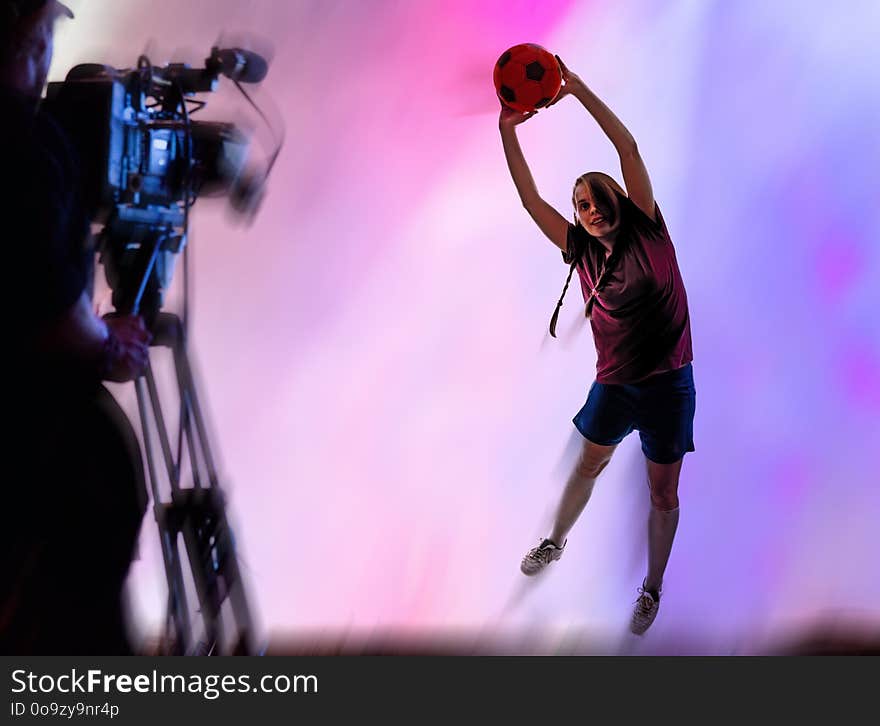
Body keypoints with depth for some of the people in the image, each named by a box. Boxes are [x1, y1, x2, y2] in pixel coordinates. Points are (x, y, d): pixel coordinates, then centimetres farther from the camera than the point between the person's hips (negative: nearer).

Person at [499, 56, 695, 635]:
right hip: (614, 382, 4)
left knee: (664, 494, 7)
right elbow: (531, 199, -3)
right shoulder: (581, 251, 1)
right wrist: (508, 130, -11)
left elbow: (628, 148, -15)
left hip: (668, 382, -3)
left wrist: (578, 88, -16)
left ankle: (653, 587, 26)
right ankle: (556, 542, 46)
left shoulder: (648, 232, -8)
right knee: (588, 466, 22)